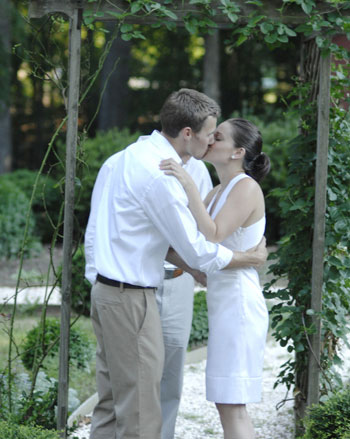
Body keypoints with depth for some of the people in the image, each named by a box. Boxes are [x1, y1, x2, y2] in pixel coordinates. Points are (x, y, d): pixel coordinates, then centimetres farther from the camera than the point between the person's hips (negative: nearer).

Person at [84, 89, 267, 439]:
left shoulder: (128, 157, 12)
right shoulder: (160, 175, -18)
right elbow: (197, 250, -14)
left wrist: (192, 269, 16)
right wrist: (252, 259, 1)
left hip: (103, 289, 10)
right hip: (131, 296, -10)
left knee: (110, 400, 14)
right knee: (139, 410, -3)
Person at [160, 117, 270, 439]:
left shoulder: (247, 188, -13)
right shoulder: (220, 192, 15)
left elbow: (211, 237, -25)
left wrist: (189, 185, -28)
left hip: (238, 306, -10)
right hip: (225, 304, 10)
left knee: (231, 406, -9)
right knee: (231, 405, 11)